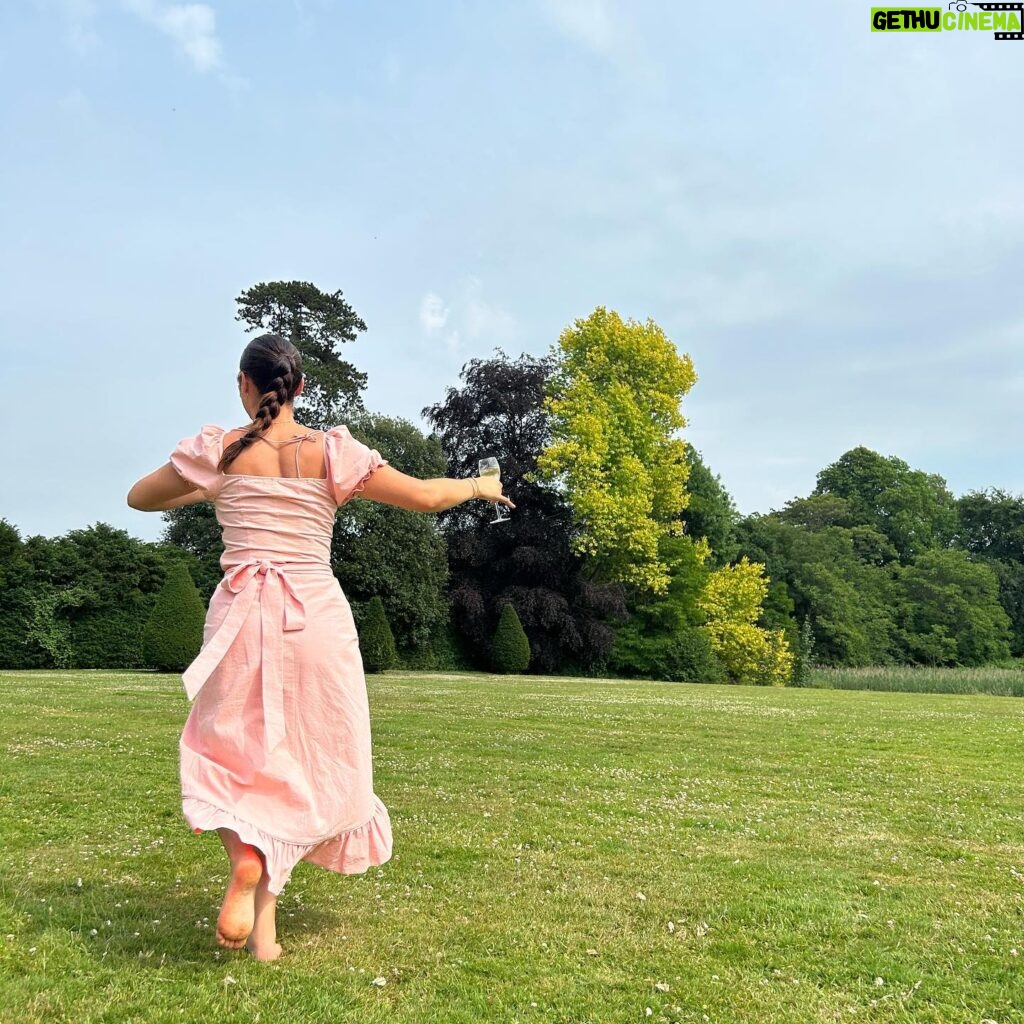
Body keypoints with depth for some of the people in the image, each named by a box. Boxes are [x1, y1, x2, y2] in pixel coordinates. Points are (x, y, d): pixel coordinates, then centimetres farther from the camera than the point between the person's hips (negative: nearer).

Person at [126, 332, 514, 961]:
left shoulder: (218, 450, 0)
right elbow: (425, 496, -2)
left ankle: (246, 859, -11)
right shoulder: (334, 452, -4)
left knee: (236, 752, 15)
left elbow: (140, 497, 13)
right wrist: (480, 486, 16)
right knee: (308, 759, 10)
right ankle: (264, 911, -4)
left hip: (242, 615, 1)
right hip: (316, 616, -1)